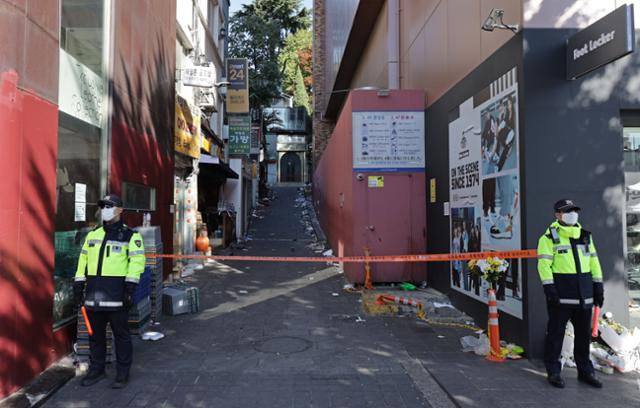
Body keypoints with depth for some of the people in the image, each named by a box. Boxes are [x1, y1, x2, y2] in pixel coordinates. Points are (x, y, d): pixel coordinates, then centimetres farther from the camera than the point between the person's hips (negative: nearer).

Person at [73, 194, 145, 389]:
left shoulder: (130, 235, -2)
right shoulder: (93, 234, 15)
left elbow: (137, 261, -9)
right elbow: (83, 259, 17)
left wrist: (130, 286, -17)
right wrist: (79, 284, 10)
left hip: (116, 294, -5)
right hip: (94, 295, 5)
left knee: (121, 335, 3)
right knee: (95, 334, 15)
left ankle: (122, 374, 15)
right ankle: (96, 370, 31)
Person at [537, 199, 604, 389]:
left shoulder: (585, 236, 15)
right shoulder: (549, 237, -5)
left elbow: (594, 262, 16)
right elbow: (544, 264, -11)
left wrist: (598, 286, 10)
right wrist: (549, 287, -18)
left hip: (583, 294, 6)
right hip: (561, 294, -6)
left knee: (584, 333, 14)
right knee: (556, 332, 2)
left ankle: (585, 371, 27)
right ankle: (553, 371, 13)